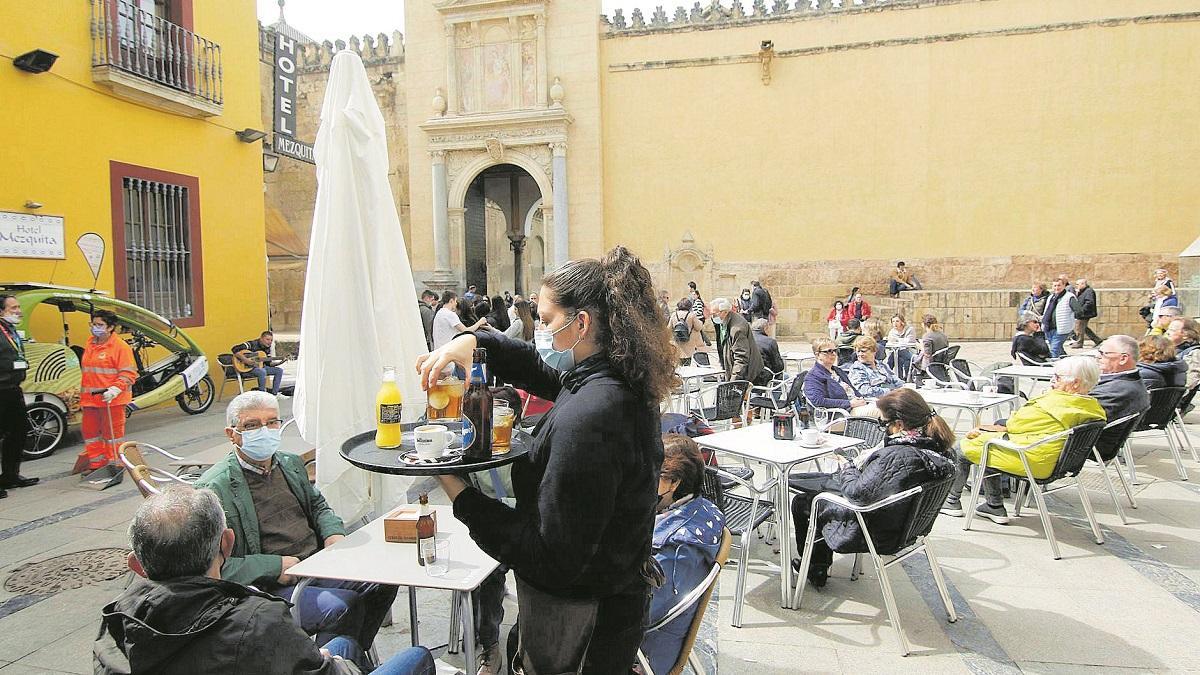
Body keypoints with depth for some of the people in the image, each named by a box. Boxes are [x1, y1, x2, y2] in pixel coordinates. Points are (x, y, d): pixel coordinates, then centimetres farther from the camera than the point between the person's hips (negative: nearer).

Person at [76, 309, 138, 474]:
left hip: (111, 400, -8)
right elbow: (86, 372, 23)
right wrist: (83, 395, 22)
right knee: (90, 433, 14)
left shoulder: (120, 346, -9)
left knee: (111, 434, 1)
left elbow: (128, 373, -13)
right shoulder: (90, 345, 14)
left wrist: (115, 389, -25)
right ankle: (96, 465, 26)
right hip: (90, 399, 8)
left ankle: (113, 465, 13)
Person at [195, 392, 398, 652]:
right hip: (270, 587, -7)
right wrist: (276, 567, -19)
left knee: (384, 580, -12)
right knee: (344, 606, -29)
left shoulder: (291, 463, 14)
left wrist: (334, 533, 6)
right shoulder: (213, 488, -9)